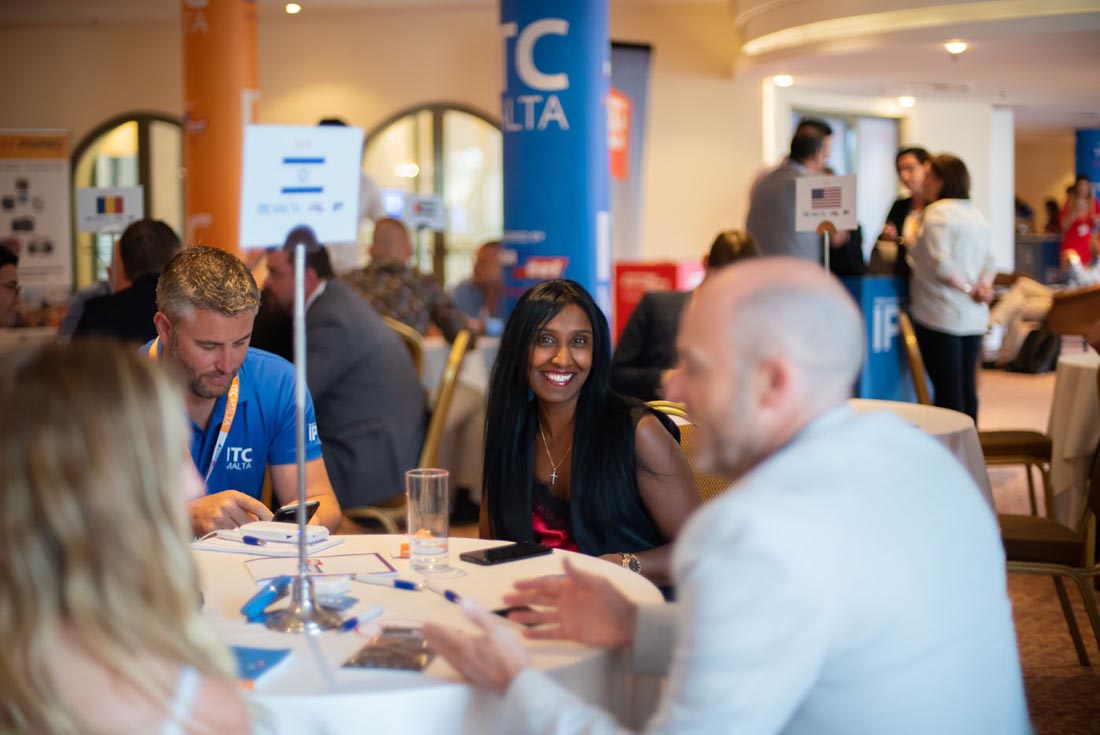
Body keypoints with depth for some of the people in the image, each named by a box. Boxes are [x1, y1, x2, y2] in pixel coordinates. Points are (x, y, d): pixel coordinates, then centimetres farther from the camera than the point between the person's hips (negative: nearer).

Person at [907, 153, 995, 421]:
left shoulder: (938, 212, -11)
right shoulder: (975, 213, 16)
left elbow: (940, 263, -19)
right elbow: (988, 260, 14)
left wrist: (967, 289, -7)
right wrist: (984, 286, -2)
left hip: (940, 316, -8)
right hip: (974, 318, 8)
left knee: (947, 389, -6)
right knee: (967, 386, 11)